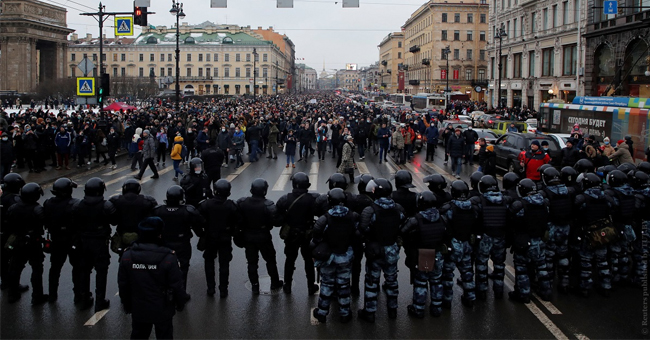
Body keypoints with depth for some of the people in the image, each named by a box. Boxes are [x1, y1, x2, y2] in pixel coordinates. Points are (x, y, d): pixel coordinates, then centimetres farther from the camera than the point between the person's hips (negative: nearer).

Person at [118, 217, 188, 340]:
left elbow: (122, 285, 0)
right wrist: (181, 303, 4)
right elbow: (177, 286, -14)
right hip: (162, 311, -3)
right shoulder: (168, 258, -21)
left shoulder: (127, 256, -10)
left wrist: (127, 305, 14)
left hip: (138, 310, 3)